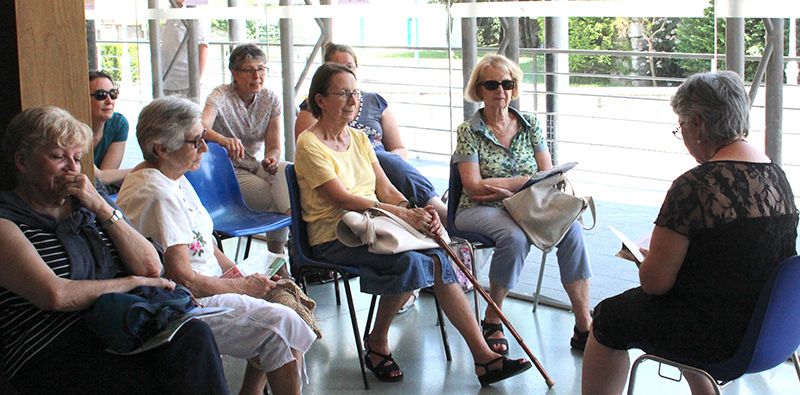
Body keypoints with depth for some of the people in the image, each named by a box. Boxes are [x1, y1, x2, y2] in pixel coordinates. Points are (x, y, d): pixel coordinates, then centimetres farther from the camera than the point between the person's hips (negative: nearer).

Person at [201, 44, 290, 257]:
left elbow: (273, 147, -2)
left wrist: (271, 159, -27)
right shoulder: (221, 96, -12)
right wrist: (224, 140, -54)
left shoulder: (270, 99, 0)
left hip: (256, 166, 4)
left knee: (289, 170, -30)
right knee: (276, 199, -28)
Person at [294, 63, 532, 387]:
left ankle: (484, 357, -17)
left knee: (438, 260, -17)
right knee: (409, 262, -29)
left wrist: (422, 214, -10)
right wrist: (405, 214, -24)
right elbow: (343, 199, -18)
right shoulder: (310, 145, -8)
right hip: (334, 238, -6)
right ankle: (377, 342, -5)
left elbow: (386, 190, 10)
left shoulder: (358, 137, 15)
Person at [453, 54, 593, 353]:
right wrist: (526, 180, -9)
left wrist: (500, 189, -12)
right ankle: (492, 322, -18)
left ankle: (584, 326, -25)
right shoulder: (469, 131, 2)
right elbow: (475, 188, -8)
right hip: (479, 212, -3)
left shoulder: (530, 125, 12)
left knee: (570, 227, -26)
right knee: (515, 236, -36)